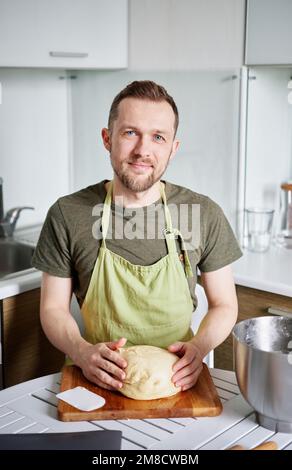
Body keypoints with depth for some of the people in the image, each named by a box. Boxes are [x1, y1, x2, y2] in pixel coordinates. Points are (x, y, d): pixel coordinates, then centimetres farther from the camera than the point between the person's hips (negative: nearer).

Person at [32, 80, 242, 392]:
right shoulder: (66, 216, -5)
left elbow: (224, 304, 5)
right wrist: (81, 352, -18)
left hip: (175, 380, 1)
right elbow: (53, 308, 2)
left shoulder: (205, 215, -3)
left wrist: (200, 346, -15)